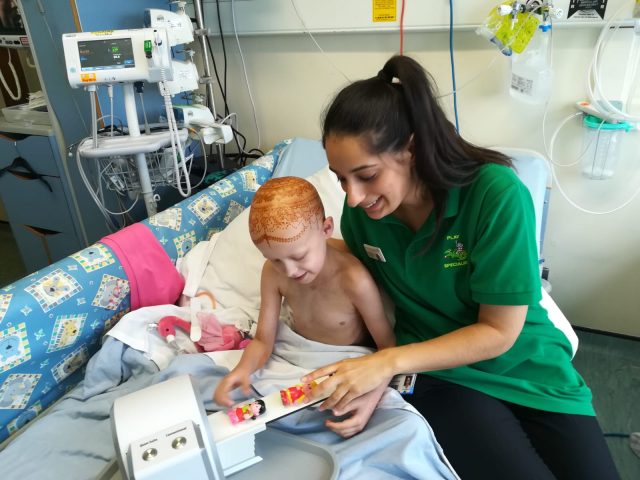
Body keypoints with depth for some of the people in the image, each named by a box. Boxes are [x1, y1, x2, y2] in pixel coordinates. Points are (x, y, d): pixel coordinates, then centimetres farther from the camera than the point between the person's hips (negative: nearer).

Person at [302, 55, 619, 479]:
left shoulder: (498, 194, -25)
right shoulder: (361, 209, -12)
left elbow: (499, 332, -20)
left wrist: (390, 361, -26)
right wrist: (367, 378, -14)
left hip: (525, 366, 0)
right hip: (439, 370, 1)